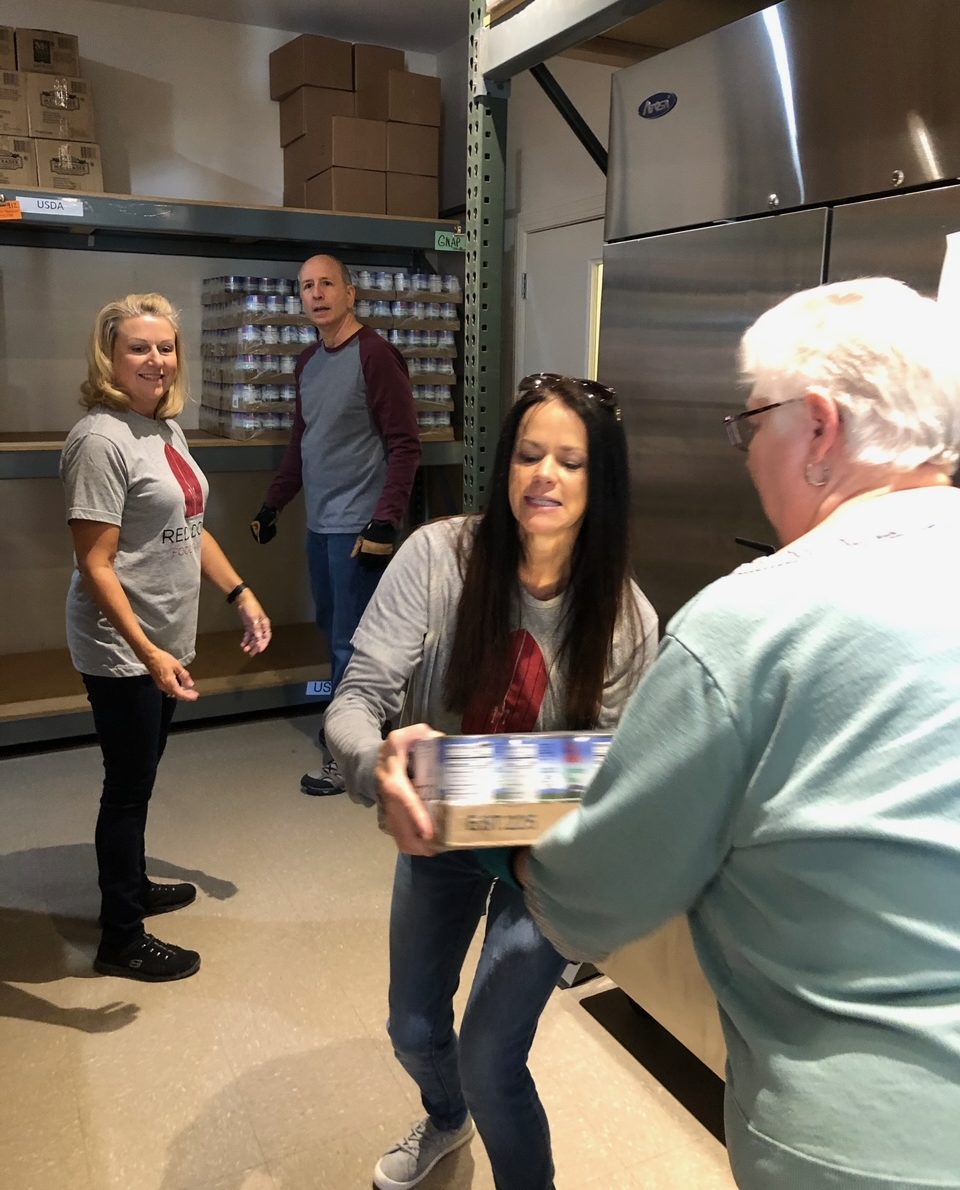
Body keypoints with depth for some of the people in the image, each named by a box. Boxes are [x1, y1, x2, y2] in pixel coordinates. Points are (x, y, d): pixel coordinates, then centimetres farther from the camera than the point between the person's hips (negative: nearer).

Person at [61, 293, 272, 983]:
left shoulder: (166, 428, 8)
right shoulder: (101, 439, -19)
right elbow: (96, 565, -22)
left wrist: (241, 594, 12)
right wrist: (147, 653, -29)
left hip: (166, 640, 8)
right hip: (122, 649, -8)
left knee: (140, 777, 22)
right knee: (129, 787, 4)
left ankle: (133, 886, 41)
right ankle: (121, 939, 21)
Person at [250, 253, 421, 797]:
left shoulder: (375, 355, -10)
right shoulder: (309, 362, 13)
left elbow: (405, 446, -13)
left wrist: (385, 522, -19)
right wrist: (274, 504, 21)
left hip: (359, 527, -8)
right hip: (320, 523, 8)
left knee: (349, 642, -1)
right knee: (333, 631, 14)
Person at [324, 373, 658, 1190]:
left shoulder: (626, 616, -19)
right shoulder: (438, 556, -22)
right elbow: (357, 699, -25)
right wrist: (377, 767, -47)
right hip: (439, 832, 2)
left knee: (489, 1060, 1)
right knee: (414, 1030, 23)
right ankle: (445, 1120, 61)